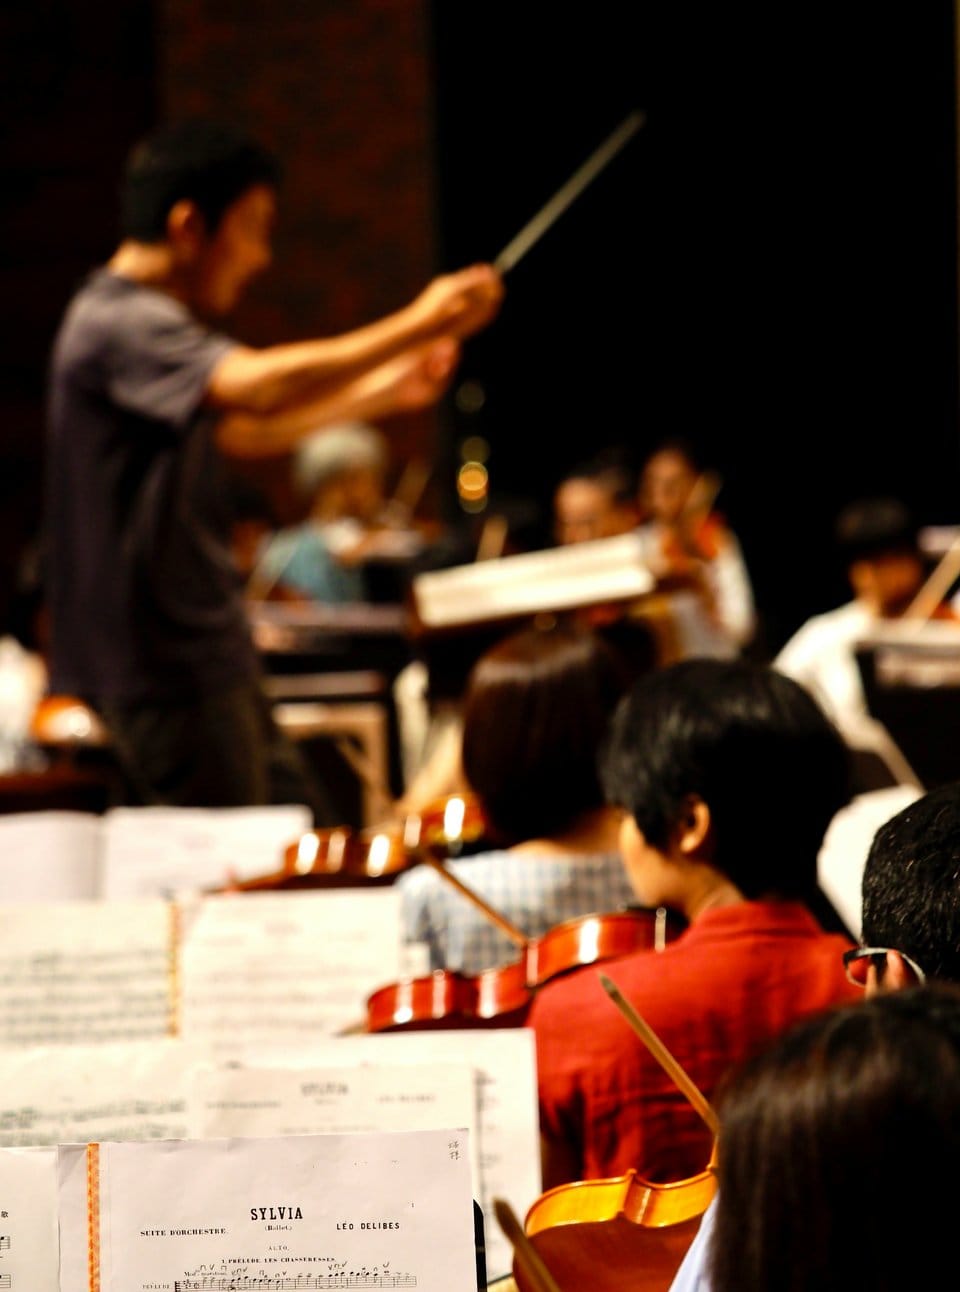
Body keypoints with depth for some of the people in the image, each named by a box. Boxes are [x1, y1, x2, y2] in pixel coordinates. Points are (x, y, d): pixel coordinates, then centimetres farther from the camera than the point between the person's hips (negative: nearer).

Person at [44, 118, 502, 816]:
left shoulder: (148, 321, 16)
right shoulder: (117, 324, -18)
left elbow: (237, 431, 29)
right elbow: (258, 385, -33)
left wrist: (381, 392, 27)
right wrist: (418, 324, -25)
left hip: (209, 661, 11)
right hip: (165, 674, -10)